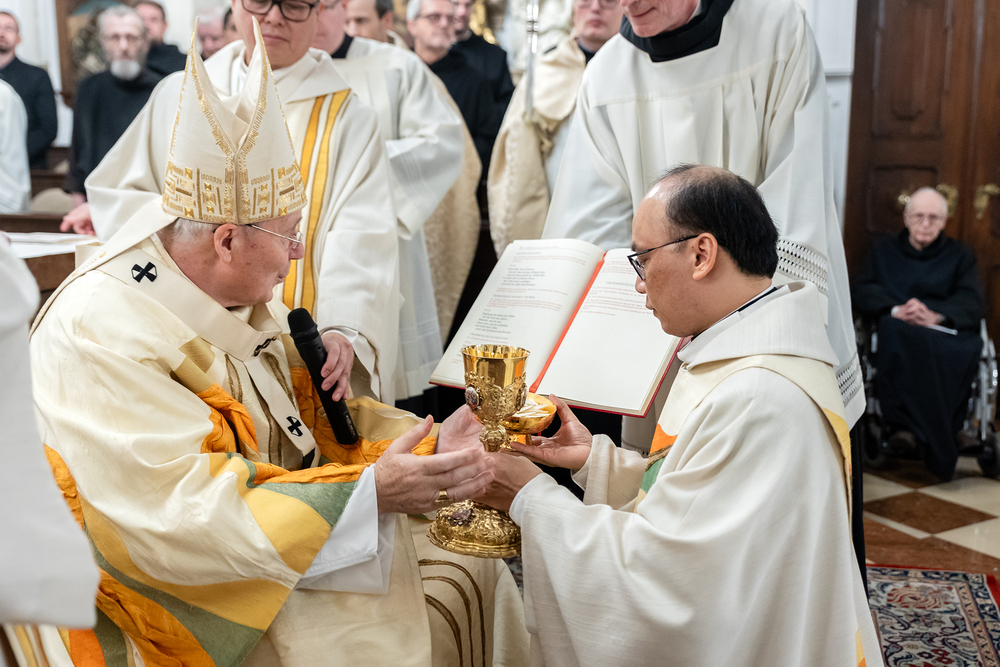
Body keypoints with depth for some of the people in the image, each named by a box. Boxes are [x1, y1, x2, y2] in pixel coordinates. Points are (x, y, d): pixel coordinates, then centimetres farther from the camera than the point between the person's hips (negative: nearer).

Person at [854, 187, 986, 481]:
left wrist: (936, 315, -16)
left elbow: (973, 303, 7)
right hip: (899, 328, 0)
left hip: (946, 330, 0)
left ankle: (909, 424, -41)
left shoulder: (961, 255, 24)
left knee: (969, 347, -38)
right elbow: (863, 292, 10)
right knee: (899, 335, -40)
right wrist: (896, 309, -12)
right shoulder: (884, 251, 27)